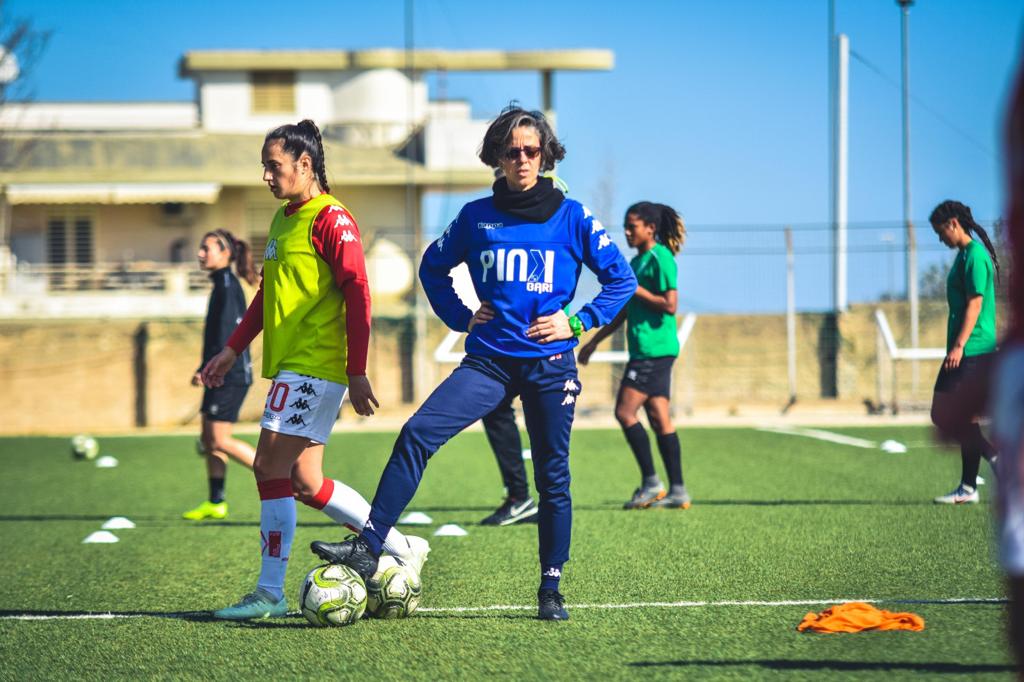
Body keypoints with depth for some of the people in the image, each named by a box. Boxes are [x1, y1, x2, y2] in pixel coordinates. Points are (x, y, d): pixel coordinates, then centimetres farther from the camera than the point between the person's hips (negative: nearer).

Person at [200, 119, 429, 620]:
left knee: (271, 469, -11)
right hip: (289, 367, 10)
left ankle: (270, 593, -6)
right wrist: (232, 349, 23)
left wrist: (357, 372, -18)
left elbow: (358, 294, -15)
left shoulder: (331, 219, -11)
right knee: (304, 482, 9)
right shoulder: (283, 220, 17)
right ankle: (401, 549, 19)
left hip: (314, 367, -10)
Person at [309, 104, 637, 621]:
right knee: (417, 433, -17)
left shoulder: (571, 218, 1)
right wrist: (459, 315, 9)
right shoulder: (476, 217, 7)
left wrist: (578, 322, -5)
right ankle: (368, 547, -19)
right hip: (489, 360, 1)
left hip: (549, 364, -1)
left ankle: (550, 591, 15)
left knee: (552, 478, 2)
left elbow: (621, 279, 5)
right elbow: (433, 266, 21)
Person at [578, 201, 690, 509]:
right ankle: (677, 491, 5)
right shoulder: (637, 261, 19)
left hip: (654, 349, -9)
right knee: (659, 418, 6)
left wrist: (634, 289, -14)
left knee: (625, 412, -9)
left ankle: (651, 483, -6)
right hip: (645, 350, 9)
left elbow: (670, 305, -19)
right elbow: (624, 311, 26)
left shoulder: (660, 259, -11)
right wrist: (594, 341, 27)